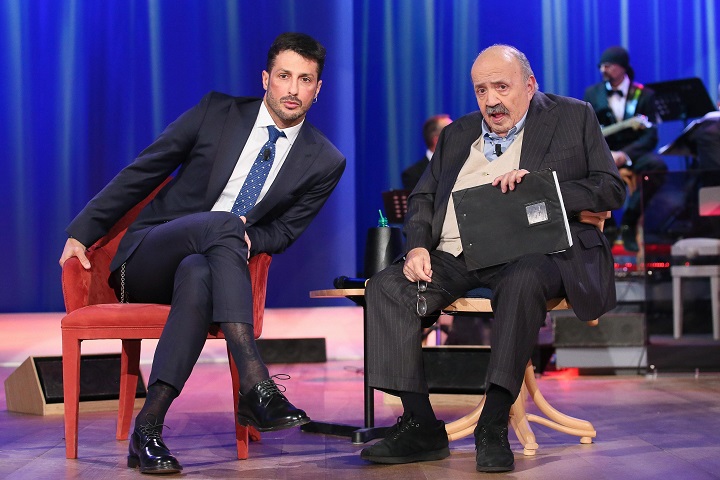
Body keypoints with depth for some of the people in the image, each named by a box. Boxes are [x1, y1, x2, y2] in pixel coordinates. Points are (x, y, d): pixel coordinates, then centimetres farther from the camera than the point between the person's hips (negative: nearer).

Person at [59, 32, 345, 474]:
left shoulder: (325, 162, 4)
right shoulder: (217, 112, 0)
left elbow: (285, 231, 8)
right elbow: (143, 171, 4)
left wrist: (247, 239, -15)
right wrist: (82, 232, -1)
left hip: (208, 265, 1)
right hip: (147, 256, -1)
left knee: (197, 276, -39)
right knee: (222, 223, -35)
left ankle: (148, 427, -41)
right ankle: (257, 386, -46)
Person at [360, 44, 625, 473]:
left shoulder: (574, 117, 13)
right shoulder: (457, 134, 25)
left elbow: (612, 189, 5)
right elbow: (423, 197, 22)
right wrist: (418, 246, 1)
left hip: (528, 252, -4)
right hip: (454, 257, 4)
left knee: (524, 282, -39)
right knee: (387, 286, -21)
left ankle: (494, 426, -34)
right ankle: (421, 426, -22)